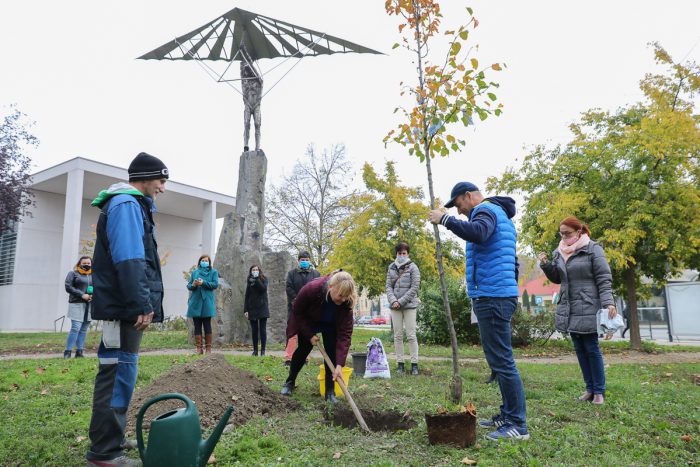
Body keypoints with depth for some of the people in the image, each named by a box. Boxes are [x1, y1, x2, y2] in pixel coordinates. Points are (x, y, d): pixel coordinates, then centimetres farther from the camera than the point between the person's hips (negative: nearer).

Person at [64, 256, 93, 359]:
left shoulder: (93, 275, 16)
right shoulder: (73, 274, 5)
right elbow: (68, 287, -4)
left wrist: (93, 295, -3)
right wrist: (82, 295, -13)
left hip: (90, 305, 4)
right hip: (77, 304, -4)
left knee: (84, 330, 5)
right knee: (76, 328, -13)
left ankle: (79, 351, 10)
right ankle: (68, 351, -4)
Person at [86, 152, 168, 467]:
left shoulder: (132, 205, 21)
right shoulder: (126, 204, -10)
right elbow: (128, 259, -21)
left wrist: (141, 304, 21)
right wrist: (142, 305, -23)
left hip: (124, 308, 11)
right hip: (124, 308, -11)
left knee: (116, 373, 16)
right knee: (119, 374, -7)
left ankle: (108, 440, 28)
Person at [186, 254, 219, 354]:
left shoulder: (213, 272, 9)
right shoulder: (194, 272, 17)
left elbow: (215, 284, -4)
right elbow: (188, 286, 10)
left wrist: (203, 283, -15)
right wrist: (193, 285, -13)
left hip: (207, 302, -3)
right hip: (195, 302, 3)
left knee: (207, 325, -2)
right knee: (197, 326, 1)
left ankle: (208, 348, 4)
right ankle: (198, 348, 5)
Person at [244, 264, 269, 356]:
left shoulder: (263, 279, 4)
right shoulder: (249, 281, 10)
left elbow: (263, 288, -16)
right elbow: (247, 296, 9)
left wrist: (256, 280, -16)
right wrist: (246, 309, 3)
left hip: (262, 308, -2)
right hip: (252, 309, 2)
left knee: (263, 330, -2)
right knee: (254, 330, 4)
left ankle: (263, 350, 1)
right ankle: (255, 350, 9)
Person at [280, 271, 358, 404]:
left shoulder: (347, 302, -37)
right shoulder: (311, 289, -42)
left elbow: (345, 333, -36)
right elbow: (297, 312, -22)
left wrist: (339, 364, -42)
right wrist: (310, 335, -22)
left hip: (331, 325, 1)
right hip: (307, 321, -1)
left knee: (332, 352, -12)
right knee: (303, 350, 1)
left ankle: (330, 391, -2)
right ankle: (290, 382, 24)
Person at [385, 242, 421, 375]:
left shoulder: (412, 267, -2)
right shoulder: (391, 268, 9)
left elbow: (415, 287, -7)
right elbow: (388, 286, 7)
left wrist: (401, 301, -11)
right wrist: (393, 301, -10)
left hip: (409, 305, -3)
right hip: (395, 306, 3)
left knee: (411, 335, -3)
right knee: (397, 335, 5)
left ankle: (414, 364, 4)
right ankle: (400, 363, 12)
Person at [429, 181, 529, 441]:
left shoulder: (486, 210, -7)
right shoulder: (499, 214, 24)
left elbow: (477, 233, -31)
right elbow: (511, 261, 28)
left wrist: (445, 219, -21)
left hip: (492, 297, -11)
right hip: (501, 294, 11)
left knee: (502, 361, -8)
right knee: (500, 360, 15)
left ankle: (518, 425, -2)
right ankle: (508, 415, 23)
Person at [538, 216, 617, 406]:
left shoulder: (593, 249, -5)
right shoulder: (559, 252, 10)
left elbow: (604, 279, -9)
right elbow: (557, 278, 18)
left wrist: (608, 302, -20)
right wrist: (546, 265, 0)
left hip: (588, 308, -6)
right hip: (569, 309, 6)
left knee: (592, 349, 0)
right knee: (580, 350, 10)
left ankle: (599, 391, 12)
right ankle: (590, 388, 21)